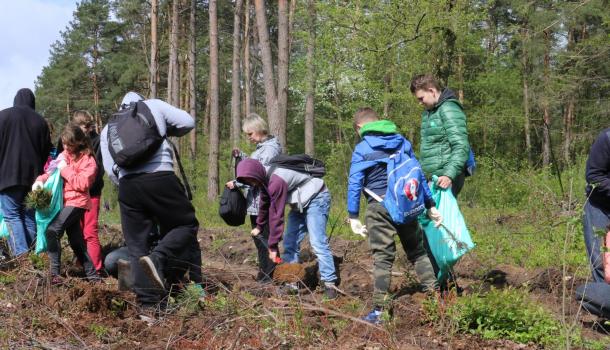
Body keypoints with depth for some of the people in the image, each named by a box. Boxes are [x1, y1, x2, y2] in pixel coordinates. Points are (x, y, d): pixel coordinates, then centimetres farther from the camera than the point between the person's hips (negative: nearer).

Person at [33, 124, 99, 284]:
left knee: (52, 230, -23)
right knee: (76, 241, 12)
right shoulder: (63, 155, 12)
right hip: (65, 201, 8)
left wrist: (65, 169, -16)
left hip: (76, 202, -8)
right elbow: (52, 172, 13)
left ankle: (55, 273, -22)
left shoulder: (87, 160, -9)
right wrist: (41, 180, -7)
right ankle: (92, 275, 22)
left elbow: (83, 183, -18)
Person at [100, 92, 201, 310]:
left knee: (137, 245, 9)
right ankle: (158, 259, -16)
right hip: (160, 177, -3)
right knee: (186, 224, 11)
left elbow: (110, 170, 14)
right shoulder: (154, 106, 17)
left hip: (127, 184, 3)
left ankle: (149, 304, 5)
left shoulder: (108, 129, 24)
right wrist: (165, 131, 26)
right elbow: (187, 122, 9)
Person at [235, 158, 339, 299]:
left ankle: (330, 284, -18)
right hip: (300, 204, 10)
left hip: (316, 199, -10)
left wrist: (273, 245, -23)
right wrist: (259, 227, 31)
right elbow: (265, 204, 18)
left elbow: (276, 214, -29)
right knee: (289, 243, 4)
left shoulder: (276, 181, -31)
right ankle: (293, 283, 7)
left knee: (317, 242, -20)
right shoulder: (265, 179, -1)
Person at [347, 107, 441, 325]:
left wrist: (353, 216, -5)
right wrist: (430, 205, 18)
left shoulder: (362, 149, -3)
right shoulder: (403, 142, 11)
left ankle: (380, 309, -1)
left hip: (380, 208, -4)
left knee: (382, 257, -1)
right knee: (417, 250, 16)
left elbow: (354, 184, -8)